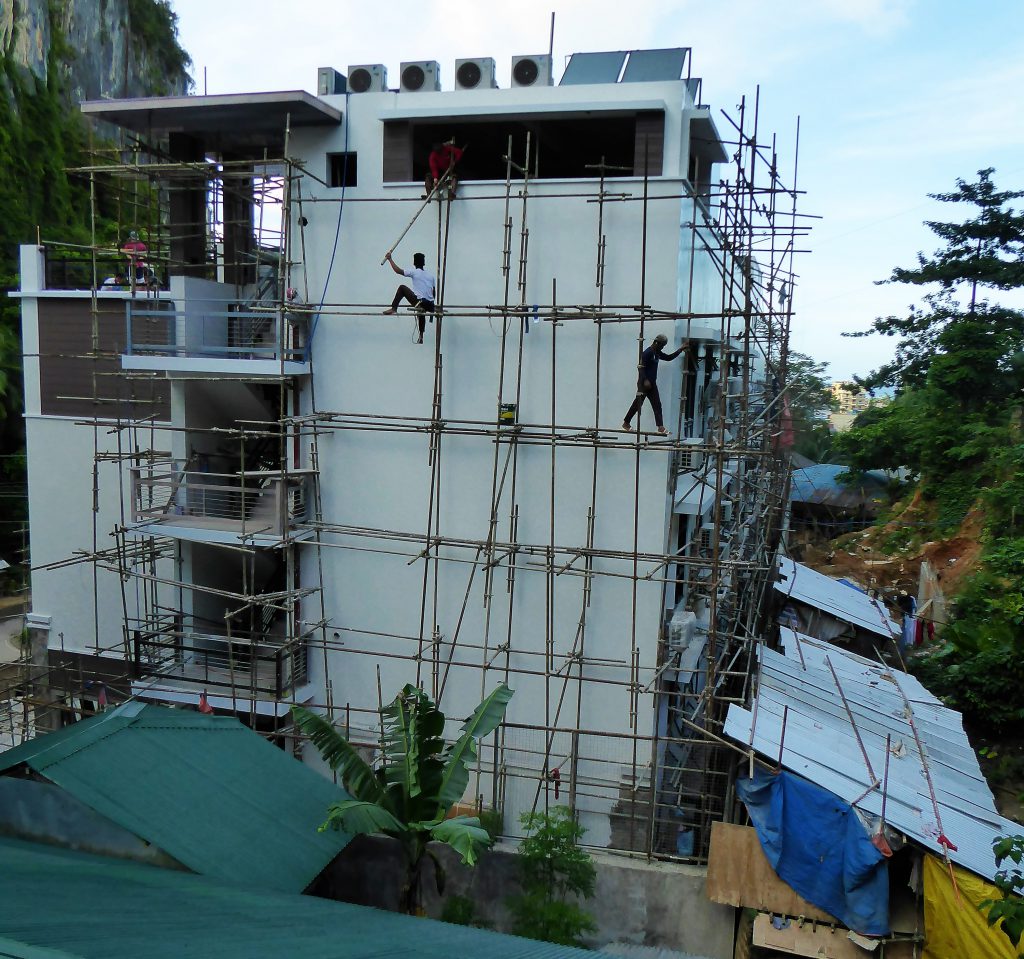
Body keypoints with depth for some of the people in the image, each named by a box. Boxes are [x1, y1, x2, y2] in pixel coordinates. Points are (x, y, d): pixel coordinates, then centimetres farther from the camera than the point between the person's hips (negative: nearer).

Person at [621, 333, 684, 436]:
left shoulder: (657, 353, 14)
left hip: (652, 383, 9)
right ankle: (626, 423, 11)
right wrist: (645, 380, -26)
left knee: (657, 405, 1)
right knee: (638, 404, -2)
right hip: (644, 383, -9)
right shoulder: (647, 353, -14)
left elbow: (669, 357, 24)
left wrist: (680, 350, 16)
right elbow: (641, 367, -19)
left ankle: (661, 427, -2)